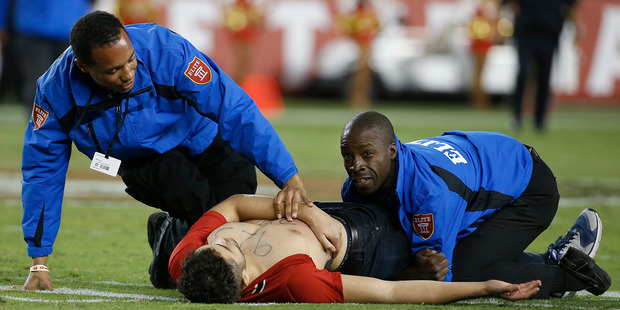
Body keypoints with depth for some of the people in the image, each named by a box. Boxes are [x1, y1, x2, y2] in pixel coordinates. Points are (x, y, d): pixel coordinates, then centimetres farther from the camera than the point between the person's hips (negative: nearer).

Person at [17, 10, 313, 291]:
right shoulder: (57, 89, -25)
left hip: (205, 143, 0)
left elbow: (237, 112, -33)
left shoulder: (166, 51, -33)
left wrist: (289, 178, -40)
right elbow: (42, 169, -14)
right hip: (144, 162, 0)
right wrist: (39, 263, -15)